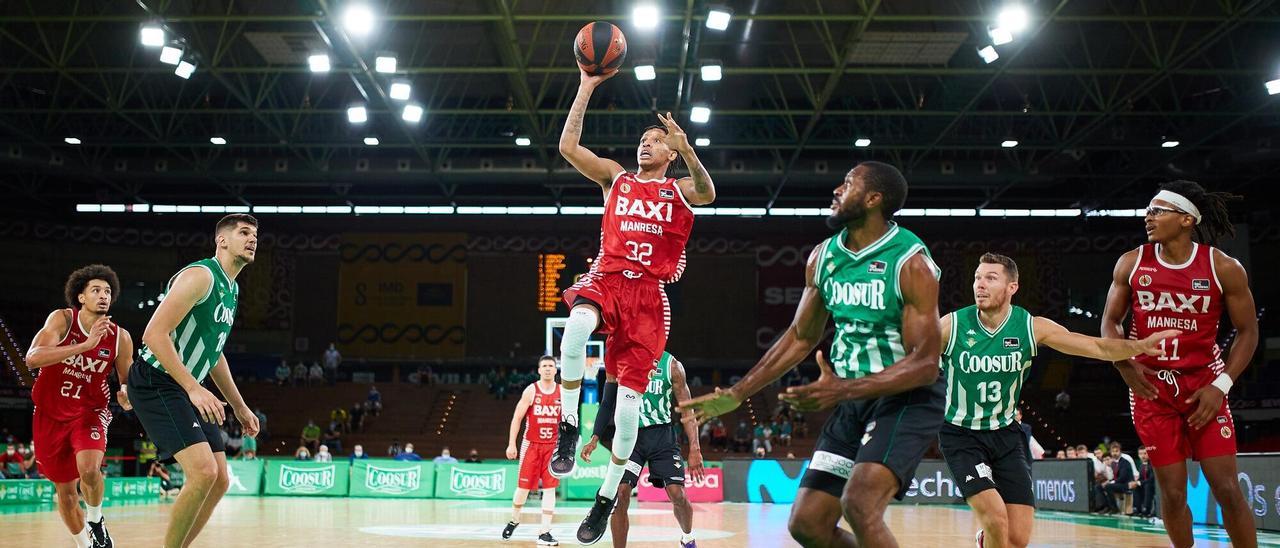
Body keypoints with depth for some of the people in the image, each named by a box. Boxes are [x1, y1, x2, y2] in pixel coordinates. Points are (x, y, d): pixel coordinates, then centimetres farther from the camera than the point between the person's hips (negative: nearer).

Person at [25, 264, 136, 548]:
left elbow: (127, 381, 4)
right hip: (50, 414, 1)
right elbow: (32, 359, -29)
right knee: (65, 491, 9)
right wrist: (86, 345, -38)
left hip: (89, 412, 0)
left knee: (89, 467, -29)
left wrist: (125, 395, -21)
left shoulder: (121, 338, -10)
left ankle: (95, 519, 1)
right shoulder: (62, 319, -14)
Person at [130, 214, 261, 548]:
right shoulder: (201, 275, -15)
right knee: (203, 472, -22)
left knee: (220, 482, 6)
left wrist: (239, 406, 22)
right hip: (156, 383, -10)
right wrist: (194, 388, -29)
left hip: (187, 389, 10)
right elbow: (154, 334, -24)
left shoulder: (232, 289, 15)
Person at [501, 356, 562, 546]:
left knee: (550, 488, -5)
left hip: (553, 445, 1)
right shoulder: (531, 391, -5)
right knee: (523, 486, 4)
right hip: (531, 444, -1)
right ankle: (514, 520, 30)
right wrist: (511, 444, -9)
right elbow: (517, 417, -3)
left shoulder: (563, 392, 1)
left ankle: (544, 532, -4)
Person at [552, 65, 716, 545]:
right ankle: (568, 430, -22)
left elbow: (708, 193, -13)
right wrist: (586, 87, 1)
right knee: (576, 327, -37)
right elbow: (568, 147, 4)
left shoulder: (679, 189, 12)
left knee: (628, 401, -5)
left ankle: (607, 498, 12)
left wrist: (687, 150, -29)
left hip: (648, 295, 0)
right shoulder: (615, 178, 16)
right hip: (605, 280, 1)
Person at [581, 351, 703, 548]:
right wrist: (594, 440, 0)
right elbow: (607, 404, 11)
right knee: (620, 493, -14)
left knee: (677, 495, -9)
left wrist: (694, 449, -13)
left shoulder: (671, 365, -3)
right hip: (630, 434, 1)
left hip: (662, 435, -1)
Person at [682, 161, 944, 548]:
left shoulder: (911, 262, -17)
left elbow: (925, 364, -21)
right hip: (854, 399, 7)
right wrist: (737, 395, 11)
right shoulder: (822, 257, 4)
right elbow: (801, 337, 14)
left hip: (909, 396, -7)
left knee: (859, 505, -28)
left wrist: (842, 389, -33)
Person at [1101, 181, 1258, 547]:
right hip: (1152, 386, 1)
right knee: (1172, 492, 3)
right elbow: (1110, 322, 6)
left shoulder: (1224, 268, -8)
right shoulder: (1132, 264, -3)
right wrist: (1125, 367, -10)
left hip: (1203, 385, -1)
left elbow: (1247, 332, -1)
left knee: (1226, 487, -5)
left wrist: (1221, 385, -10)